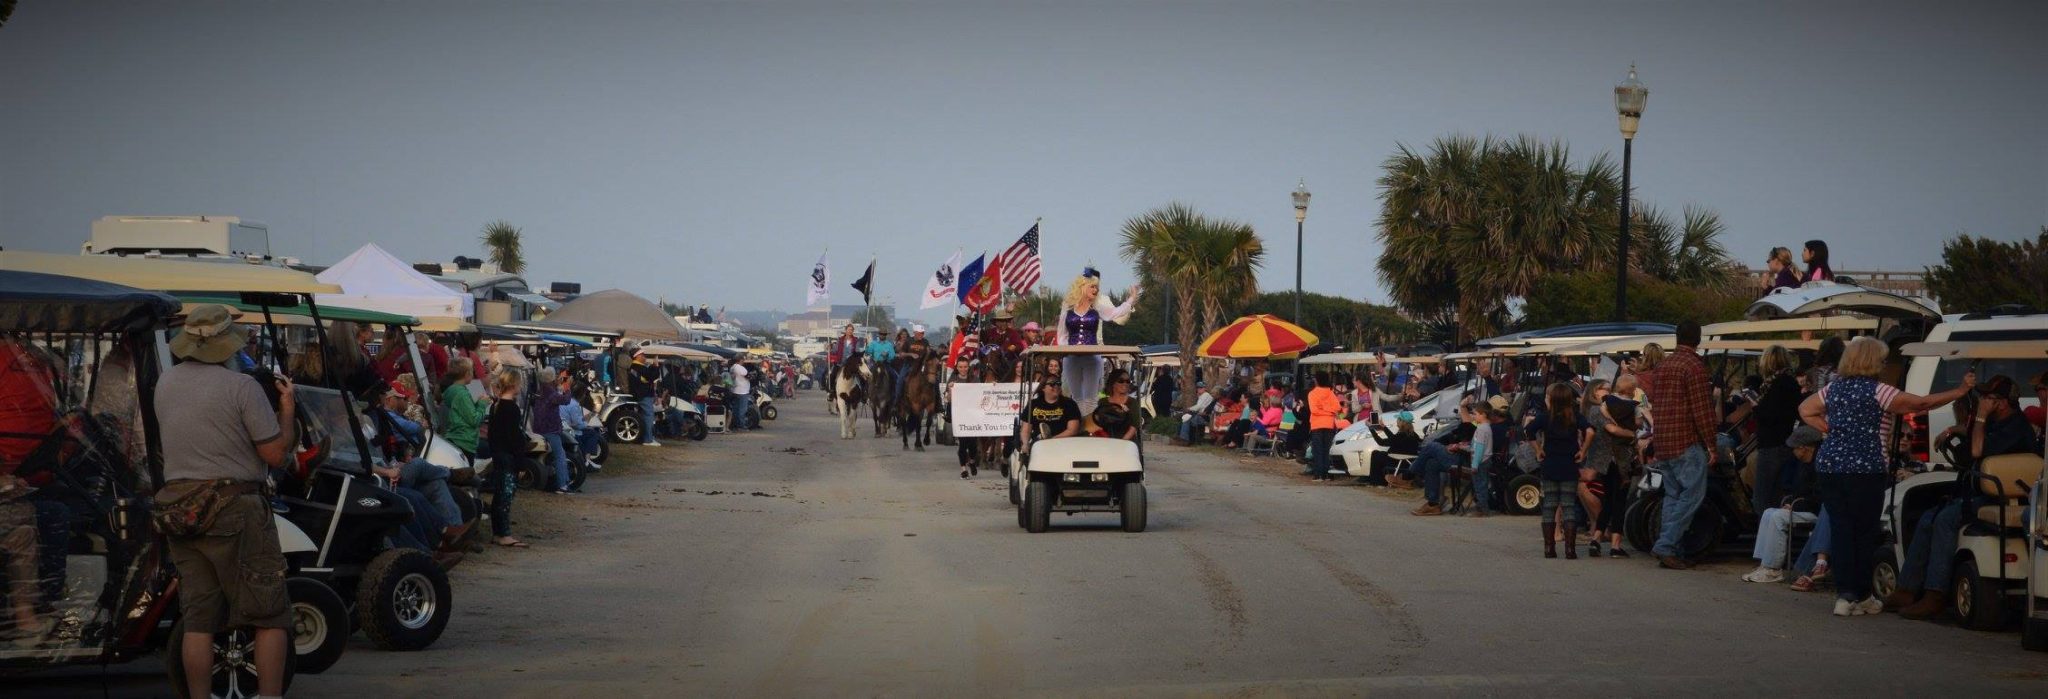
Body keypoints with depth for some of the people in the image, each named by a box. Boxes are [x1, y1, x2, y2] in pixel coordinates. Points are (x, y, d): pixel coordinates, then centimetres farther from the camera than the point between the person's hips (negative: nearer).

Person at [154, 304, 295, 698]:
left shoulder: (165, 384, 8)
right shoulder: (241, 387, -13)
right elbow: (276, 454, -12)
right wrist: (287, 410, 4)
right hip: (234, 510, -6)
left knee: (198, 620, 9)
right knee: (270, 616, 2)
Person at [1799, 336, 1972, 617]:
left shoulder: (1834, 388, 12)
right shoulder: (1876, 391, -7)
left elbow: (1805, 410, 24)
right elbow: (1921, 404, -6)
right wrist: (1961, 390, 2)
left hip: (1828, 466, 6)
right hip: (1865, 470, -5)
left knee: (1840, 530, 5)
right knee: (1865, 533, 4)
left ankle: (1844, 594, 2)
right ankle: (1860, 596, 8)